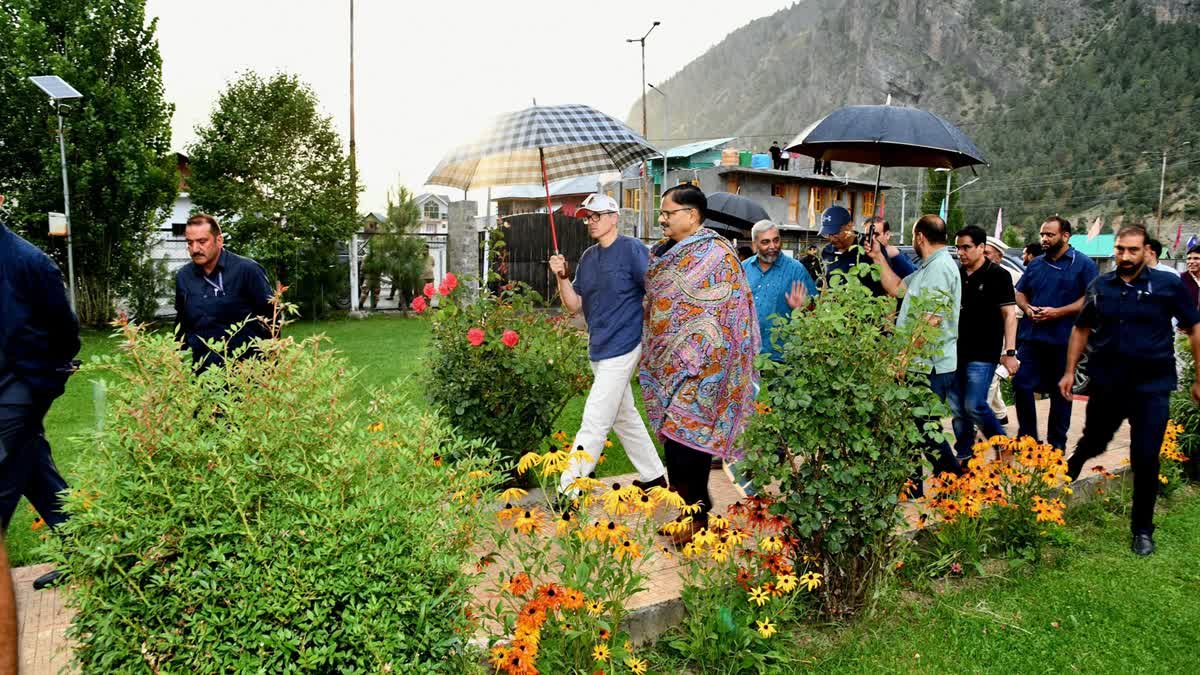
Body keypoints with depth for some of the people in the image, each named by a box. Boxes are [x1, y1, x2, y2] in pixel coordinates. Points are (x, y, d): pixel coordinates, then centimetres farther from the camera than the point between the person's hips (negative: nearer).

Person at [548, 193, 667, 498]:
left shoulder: (633, 250, -10)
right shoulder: (588, 257, 11)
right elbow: (575, 304, 10)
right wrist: (562, 277, -6)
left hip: (621, 348, -9)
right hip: (598, 349, 9)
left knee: (594, 423, -8)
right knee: (624, 417, 18)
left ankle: (567, 491, -3)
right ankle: (653, 476, 32)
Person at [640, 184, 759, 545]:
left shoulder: (716, 255, -12)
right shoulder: (662, 253, 12)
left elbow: (721, 316, -16)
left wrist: (692, 362, -19)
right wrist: (649, 354, 16)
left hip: (695, 371, -8)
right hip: (665, 367, 8)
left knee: (688, 437, -3)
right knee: (673, 435, 12)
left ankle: (697, 515, 12)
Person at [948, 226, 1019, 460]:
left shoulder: (998, 275, -5)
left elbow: (1009, 314, -9)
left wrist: (1010, 352, -16)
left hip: (983, 354, -6)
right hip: (957, 351, 6)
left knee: (974, 406, -8)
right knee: (957, 407, 7)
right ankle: (964, 455, 19)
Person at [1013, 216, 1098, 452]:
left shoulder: (1083, 264, -2)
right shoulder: (1036, 264, 13)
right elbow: (1020, 292, 20)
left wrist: (1058, 312, -18)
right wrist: (1026, 308, -2)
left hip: (1063, 340, -4)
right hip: (1031, 337, 4)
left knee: (1060, 392, 7)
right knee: (1021, 385, -3)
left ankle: (1056, 444, 19)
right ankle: (1027, 438, 11)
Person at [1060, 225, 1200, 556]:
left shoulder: (1168, 284, -6)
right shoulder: (1100, 287, 2)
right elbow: (1081, 329, 12)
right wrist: (1070, 371, 7)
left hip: (1152, 388, -2)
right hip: (1106, 384, 2)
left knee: (1145, 460, -2)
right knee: (1092, 443, 16)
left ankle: (1142, 529, 16)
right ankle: (1067, 473, 49)